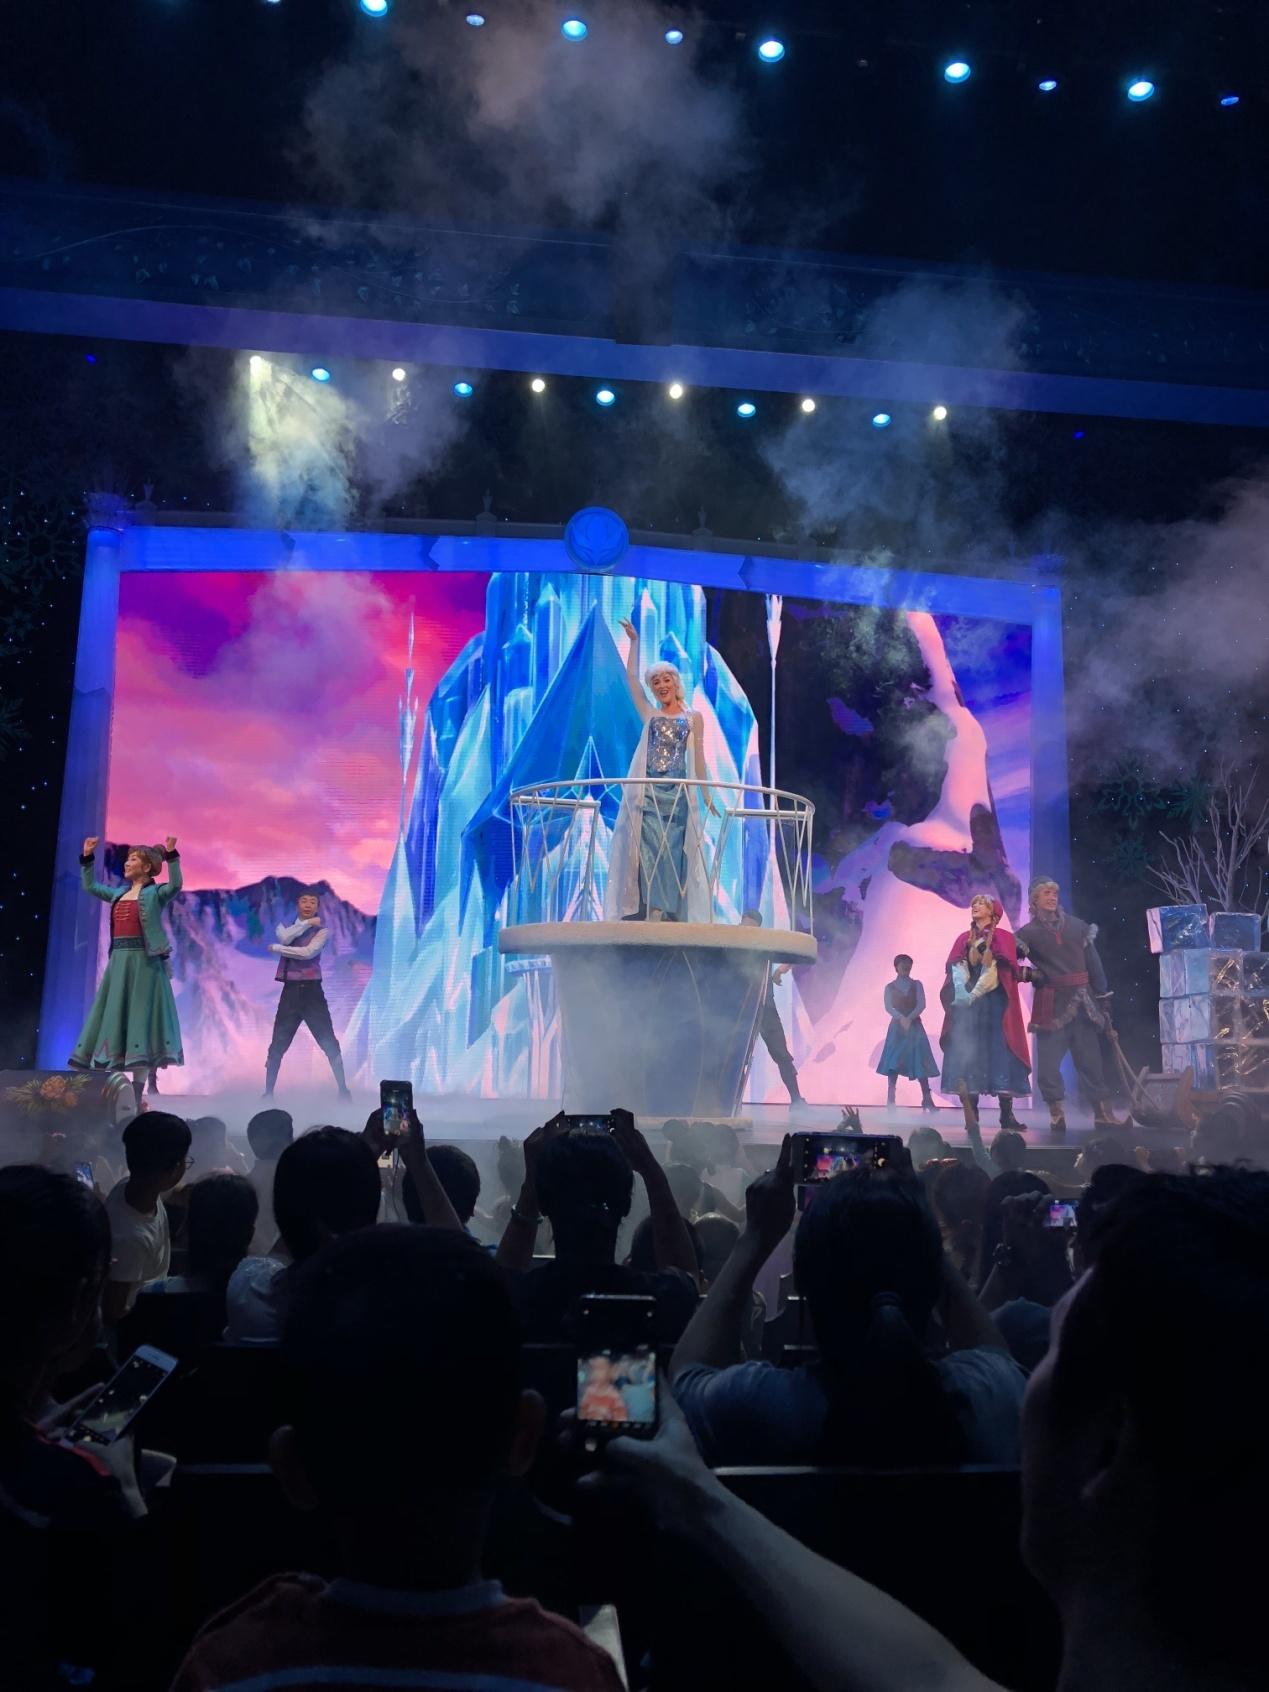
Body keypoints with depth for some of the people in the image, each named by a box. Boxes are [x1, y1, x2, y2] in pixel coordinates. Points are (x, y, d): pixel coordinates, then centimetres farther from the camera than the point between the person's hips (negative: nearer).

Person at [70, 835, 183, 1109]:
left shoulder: (155, 893, -1)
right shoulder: (119, 893, 18)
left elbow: (175, 884, -21)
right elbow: (89, 886, 29)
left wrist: (171, 854, -29)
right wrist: (87, 857, 22)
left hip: (143, 961, -7)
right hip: (118, 961, 7)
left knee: (139, 1021, -7)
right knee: (112, 1018, 7)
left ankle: (137, 1098, -5)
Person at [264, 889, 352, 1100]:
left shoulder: (322, 931, 2)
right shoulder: (285, 926, 12)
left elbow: (308, 952, -14)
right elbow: (285, 937, -12)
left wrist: (276, 949, -5)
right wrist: (307, 923, -11)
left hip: (312, 990, -2)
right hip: (290, 991, 2)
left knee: (330, 1044, -1)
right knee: (278, 1045, 2)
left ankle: (343, 1090, 8)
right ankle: (268, 1092, 11)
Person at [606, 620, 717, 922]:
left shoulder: (694, 717, 14)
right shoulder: (649, 714, 16)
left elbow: (698, 757, 12)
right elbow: (631, 677, 12)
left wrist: (706, 794, 10)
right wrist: (634, 641, 10)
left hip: (678, 791, -1)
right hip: (648, 789, 1)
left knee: (674, 849, -5)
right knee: (649, 846, -9)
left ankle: (670, 912, -6)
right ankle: (650, 909, -12)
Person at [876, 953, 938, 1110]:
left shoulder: (917, 985, 9)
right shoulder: (890, 987, 8)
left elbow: (921, 1005, -3)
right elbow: (888, 1007, -5)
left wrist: (909, 1018, -19)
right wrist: (901, 1018, -23)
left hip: (915, 1026, 1)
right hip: (897, 1027, -1)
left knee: (920, 1062, -3)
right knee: (893, 1063, -9)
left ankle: (927, 1098, -1)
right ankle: (890, 1099, -10)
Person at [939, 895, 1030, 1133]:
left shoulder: (1003, 937, 5)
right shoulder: (964, 938, 17)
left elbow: (997, 970, -8)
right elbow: (957, 967, 3)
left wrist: (974, 995, -19)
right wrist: (960, 991, -18)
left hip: (993, 1002, -3)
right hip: (966, 1001, 3)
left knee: (998, 1050, -8)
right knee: (968, 1053, -4)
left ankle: (1006, 1113, -6)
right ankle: (971, 1114, -4)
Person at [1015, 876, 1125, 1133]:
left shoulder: (1077, 926, 10)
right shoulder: (1028, 933, 4)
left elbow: (1094, 964, 11)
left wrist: (1103, 1001, 8)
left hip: (1081, 1002, 2)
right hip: (1051, 1004, -2)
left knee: (1090, 1059, 3)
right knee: (1049, 1060, -3)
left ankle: (1103, 1113, 7)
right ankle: (1056, 1114, 4)